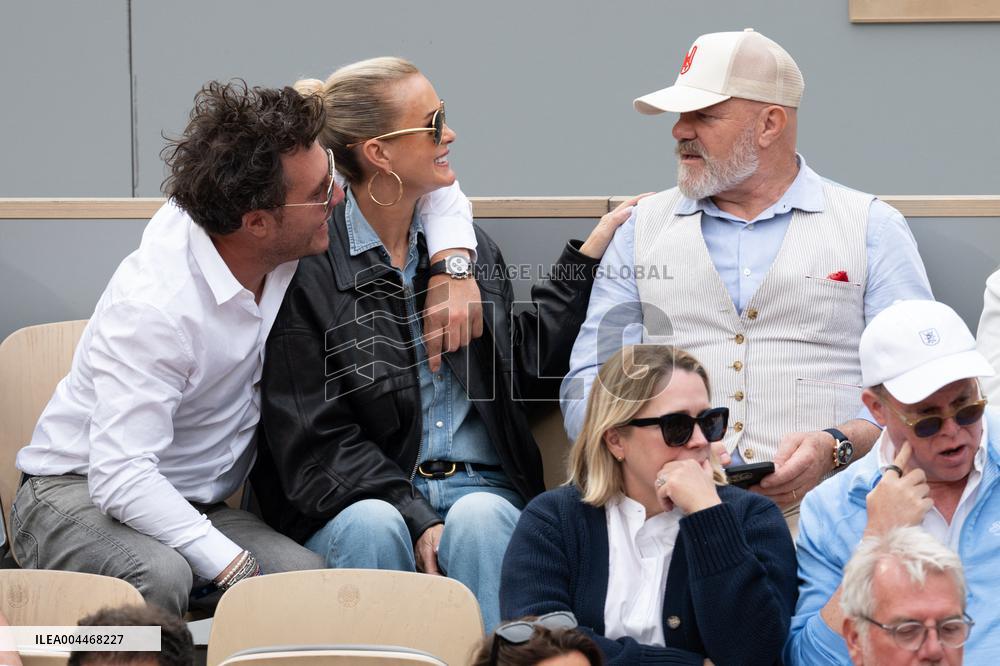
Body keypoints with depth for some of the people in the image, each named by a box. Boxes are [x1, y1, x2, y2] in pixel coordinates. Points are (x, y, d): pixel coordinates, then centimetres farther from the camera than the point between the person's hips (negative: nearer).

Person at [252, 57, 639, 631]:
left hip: (478, 487, 3)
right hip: (364, 495, -3)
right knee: (374, 527, -36)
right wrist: (417, 519, -20)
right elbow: (314, 439, -7)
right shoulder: (308, 265, -3)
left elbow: (524, 365, 16)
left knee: (479, 517, -31)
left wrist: (590, 255, 14)